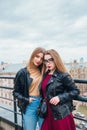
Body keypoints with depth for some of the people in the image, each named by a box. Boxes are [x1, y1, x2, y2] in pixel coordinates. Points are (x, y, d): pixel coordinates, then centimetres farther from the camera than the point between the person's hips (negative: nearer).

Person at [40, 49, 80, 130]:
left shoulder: (63, 75, -13)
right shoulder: (45, 75, 7)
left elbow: (76, 91, -10)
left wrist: (60, 97, -19)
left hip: (61, 115, -6)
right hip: (48, 114, 6)